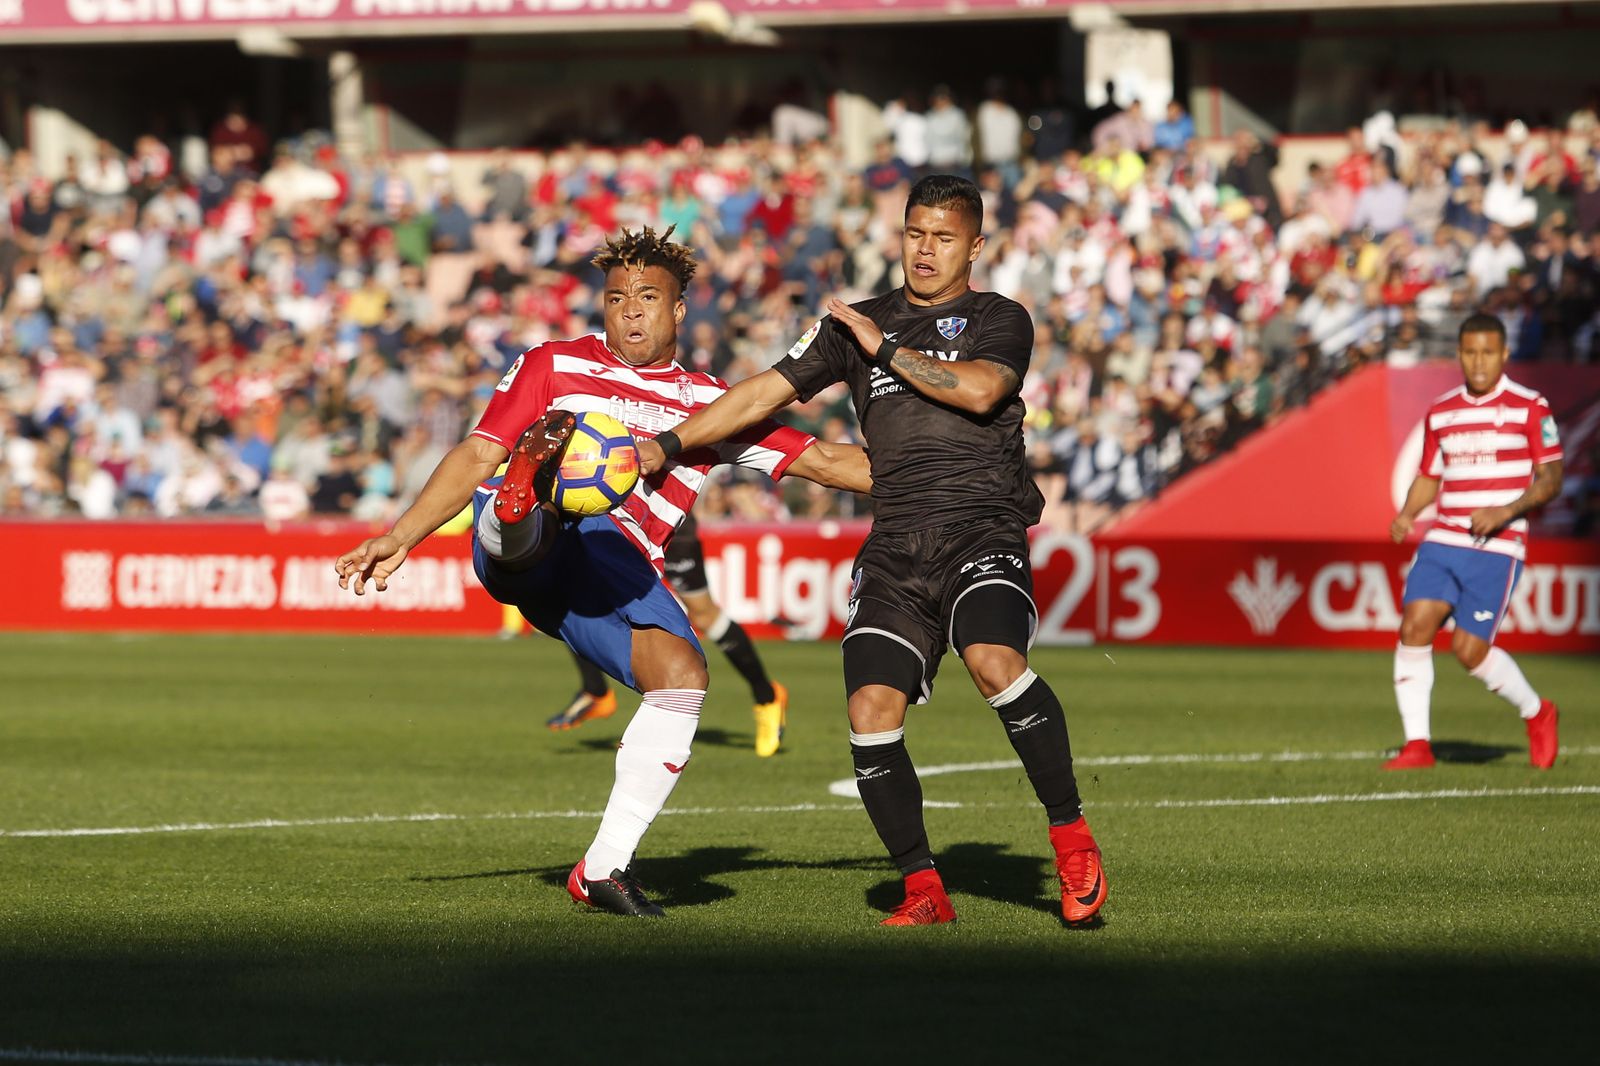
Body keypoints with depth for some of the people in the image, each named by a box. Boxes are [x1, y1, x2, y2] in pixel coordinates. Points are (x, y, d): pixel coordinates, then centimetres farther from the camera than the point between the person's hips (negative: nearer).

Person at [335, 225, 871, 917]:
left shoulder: (712, 404, 26)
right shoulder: (556, 366, 21)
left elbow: (824, 461, 25)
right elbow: (477, 455, 18)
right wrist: (400, 537, 9)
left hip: (619, 571, 2)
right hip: (515, 546, -2)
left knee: (682, 674, -23)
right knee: (562, 436, -34)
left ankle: (604, 867, -15)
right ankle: (523, 493, -73)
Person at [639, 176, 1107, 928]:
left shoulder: (999, 320, 9)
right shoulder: (857, 324, 20)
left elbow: (980, 389, -12)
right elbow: (764, 393, 18)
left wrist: (887, 348, -4)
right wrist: (669, 445, 10)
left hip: (982, 528, -4)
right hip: (895, 547, 4)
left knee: (994, 662, -31)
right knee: (872, 711, -13)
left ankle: (1072, 836, -14)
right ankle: (923, 891, 0)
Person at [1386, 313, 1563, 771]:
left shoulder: (1529, 407, -2)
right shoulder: (1440, 412, 13)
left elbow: (1551, 478, -3)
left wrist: (1505, 512, -18)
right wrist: (1406, 515, 0)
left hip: (1498, 548, -5)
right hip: (1443, 541, 5)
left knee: (1470, 649, -9)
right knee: (1414, 626, -14)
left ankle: (1536, 713, 18)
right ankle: (1417, 745, -7)